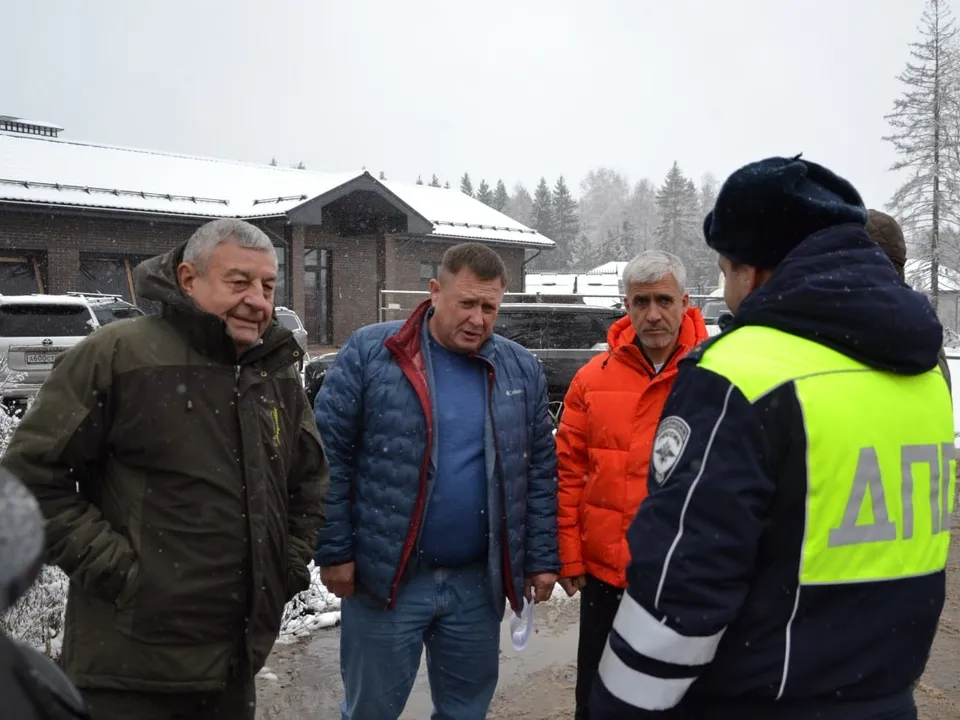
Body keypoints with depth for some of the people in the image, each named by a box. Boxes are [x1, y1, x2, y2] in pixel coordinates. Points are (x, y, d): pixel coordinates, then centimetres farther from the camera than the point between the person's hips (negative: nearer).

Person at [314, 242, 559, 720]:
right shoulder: (370, 352, -8)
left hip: (478, 582, 3)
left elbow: (540, 472, 7)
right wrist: (334, 550, -9)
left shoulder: (523, 371, 3)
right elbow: (328, 457, -7)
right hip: (385, 576, -2)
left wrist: (542, 559, 4)